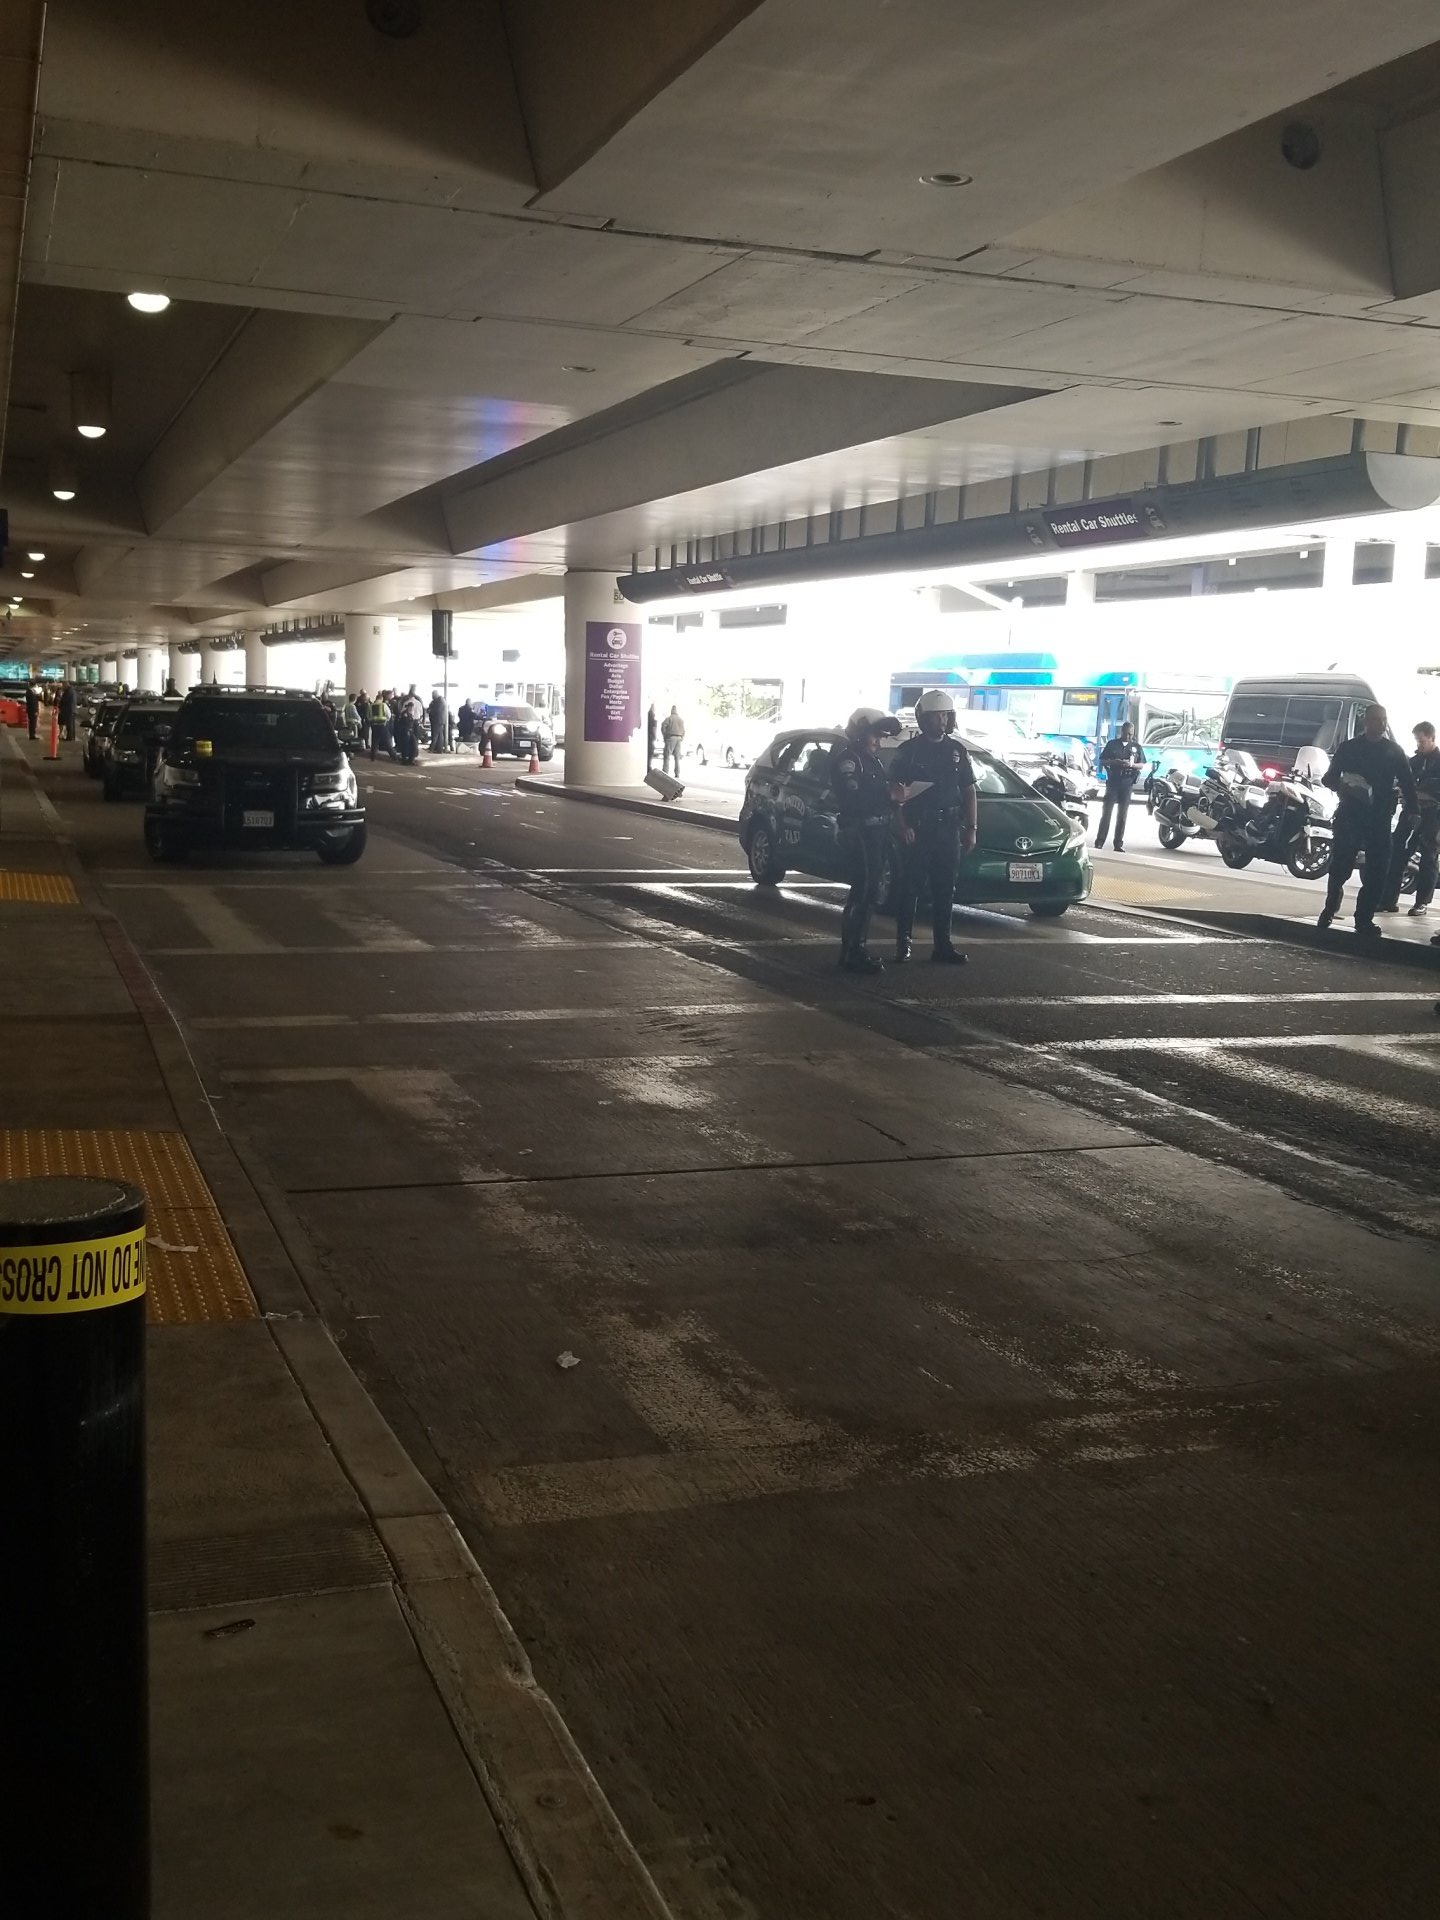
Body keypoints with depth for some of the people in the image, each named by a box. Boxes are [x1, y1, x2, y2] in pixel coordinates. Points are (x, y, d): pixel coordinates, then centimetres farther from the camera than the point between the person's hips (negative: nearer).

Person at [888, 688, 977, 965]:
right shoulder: (908, 750, -1)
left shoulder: (957, 750, 11)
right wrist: (902, 825, -15)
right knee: (910, 886, -2)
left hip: (948, 828, 4)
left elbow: (968, 791, 14)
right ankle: (903, 941, 4)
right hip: (917, 827, -4)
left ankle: (942, 944, 10)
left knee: (945, 888, 5)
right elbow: (895, 791, -5)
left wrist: (971, 828, 7)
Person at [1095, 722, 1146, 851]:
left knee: (1122, 814, 2)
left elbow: (1143, 765, 7)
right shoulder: (1112, 744, 7)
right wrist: (1113, 762, -15)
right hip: (1113, 781, -1)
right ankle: (1099, 841, -6)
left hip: (1127, 783, 1)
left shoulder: (1137, 747, 9)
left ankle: (1119, 843, 3)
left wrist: (1132, 765, -13)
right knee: (1107, 811, -6)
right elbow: (1102, 761, 6)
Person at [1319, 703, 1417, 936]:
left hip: (1380, 818, 1)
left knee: (1378, 872, -5)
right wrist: (1341, 785, -15)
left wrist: (1413, 810, -7)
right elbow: (1330, 778, 8)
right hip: (1349, 814, -1)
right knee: (1340, 866, 2)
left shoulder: (1394, 752, 10)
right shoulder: (1348, 747, 8)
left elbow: (1407, 784, 7)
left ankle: (1364, 919, 1)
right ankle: (1330, 908, 23)